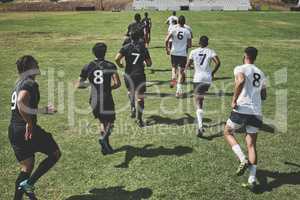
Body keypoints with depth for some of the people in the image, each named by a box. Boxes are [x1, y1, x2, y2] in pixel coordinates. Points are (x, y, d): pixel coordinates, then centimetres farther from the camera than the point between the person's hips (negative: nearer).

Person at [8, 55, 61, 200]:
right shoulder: (30, 83, -11)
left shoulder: (19, 83, 18)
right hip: (27, 130, -9)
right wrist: (29, 123, -23)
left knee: (27, 167, 19)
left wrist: (45, 110, 34)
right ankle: (28, 183, -1)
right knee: (55, 153, 7)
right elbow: (21, 103, -31)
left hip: (13, 131, 9)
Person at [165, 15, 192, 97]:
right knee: (180, 72, 3)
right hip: (183, 53, 0)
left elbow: (166, 40, -13)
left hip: (174, 53, 0)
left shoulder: (174, 29, -3)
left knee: (174, 67, 27)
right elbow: (189, 45, 2)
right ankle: (179, 90, -2)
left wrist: (167, 49, 2)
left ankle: (173, 77, -1)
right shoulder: (187, 31, 0)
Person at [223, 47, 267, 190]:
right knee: (251, 145, 10)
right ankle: (252, 180, 3)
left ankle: (243, 160, 0)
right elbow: (264, 96, 25)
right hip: (257, 113, 5)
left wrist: (234, 99, -16)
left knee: (227, 132, 19)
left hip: (242, 109, -5)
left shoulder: (240, 68, 0)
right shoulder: (261, 73, 20)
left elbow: (241, 80, -24)